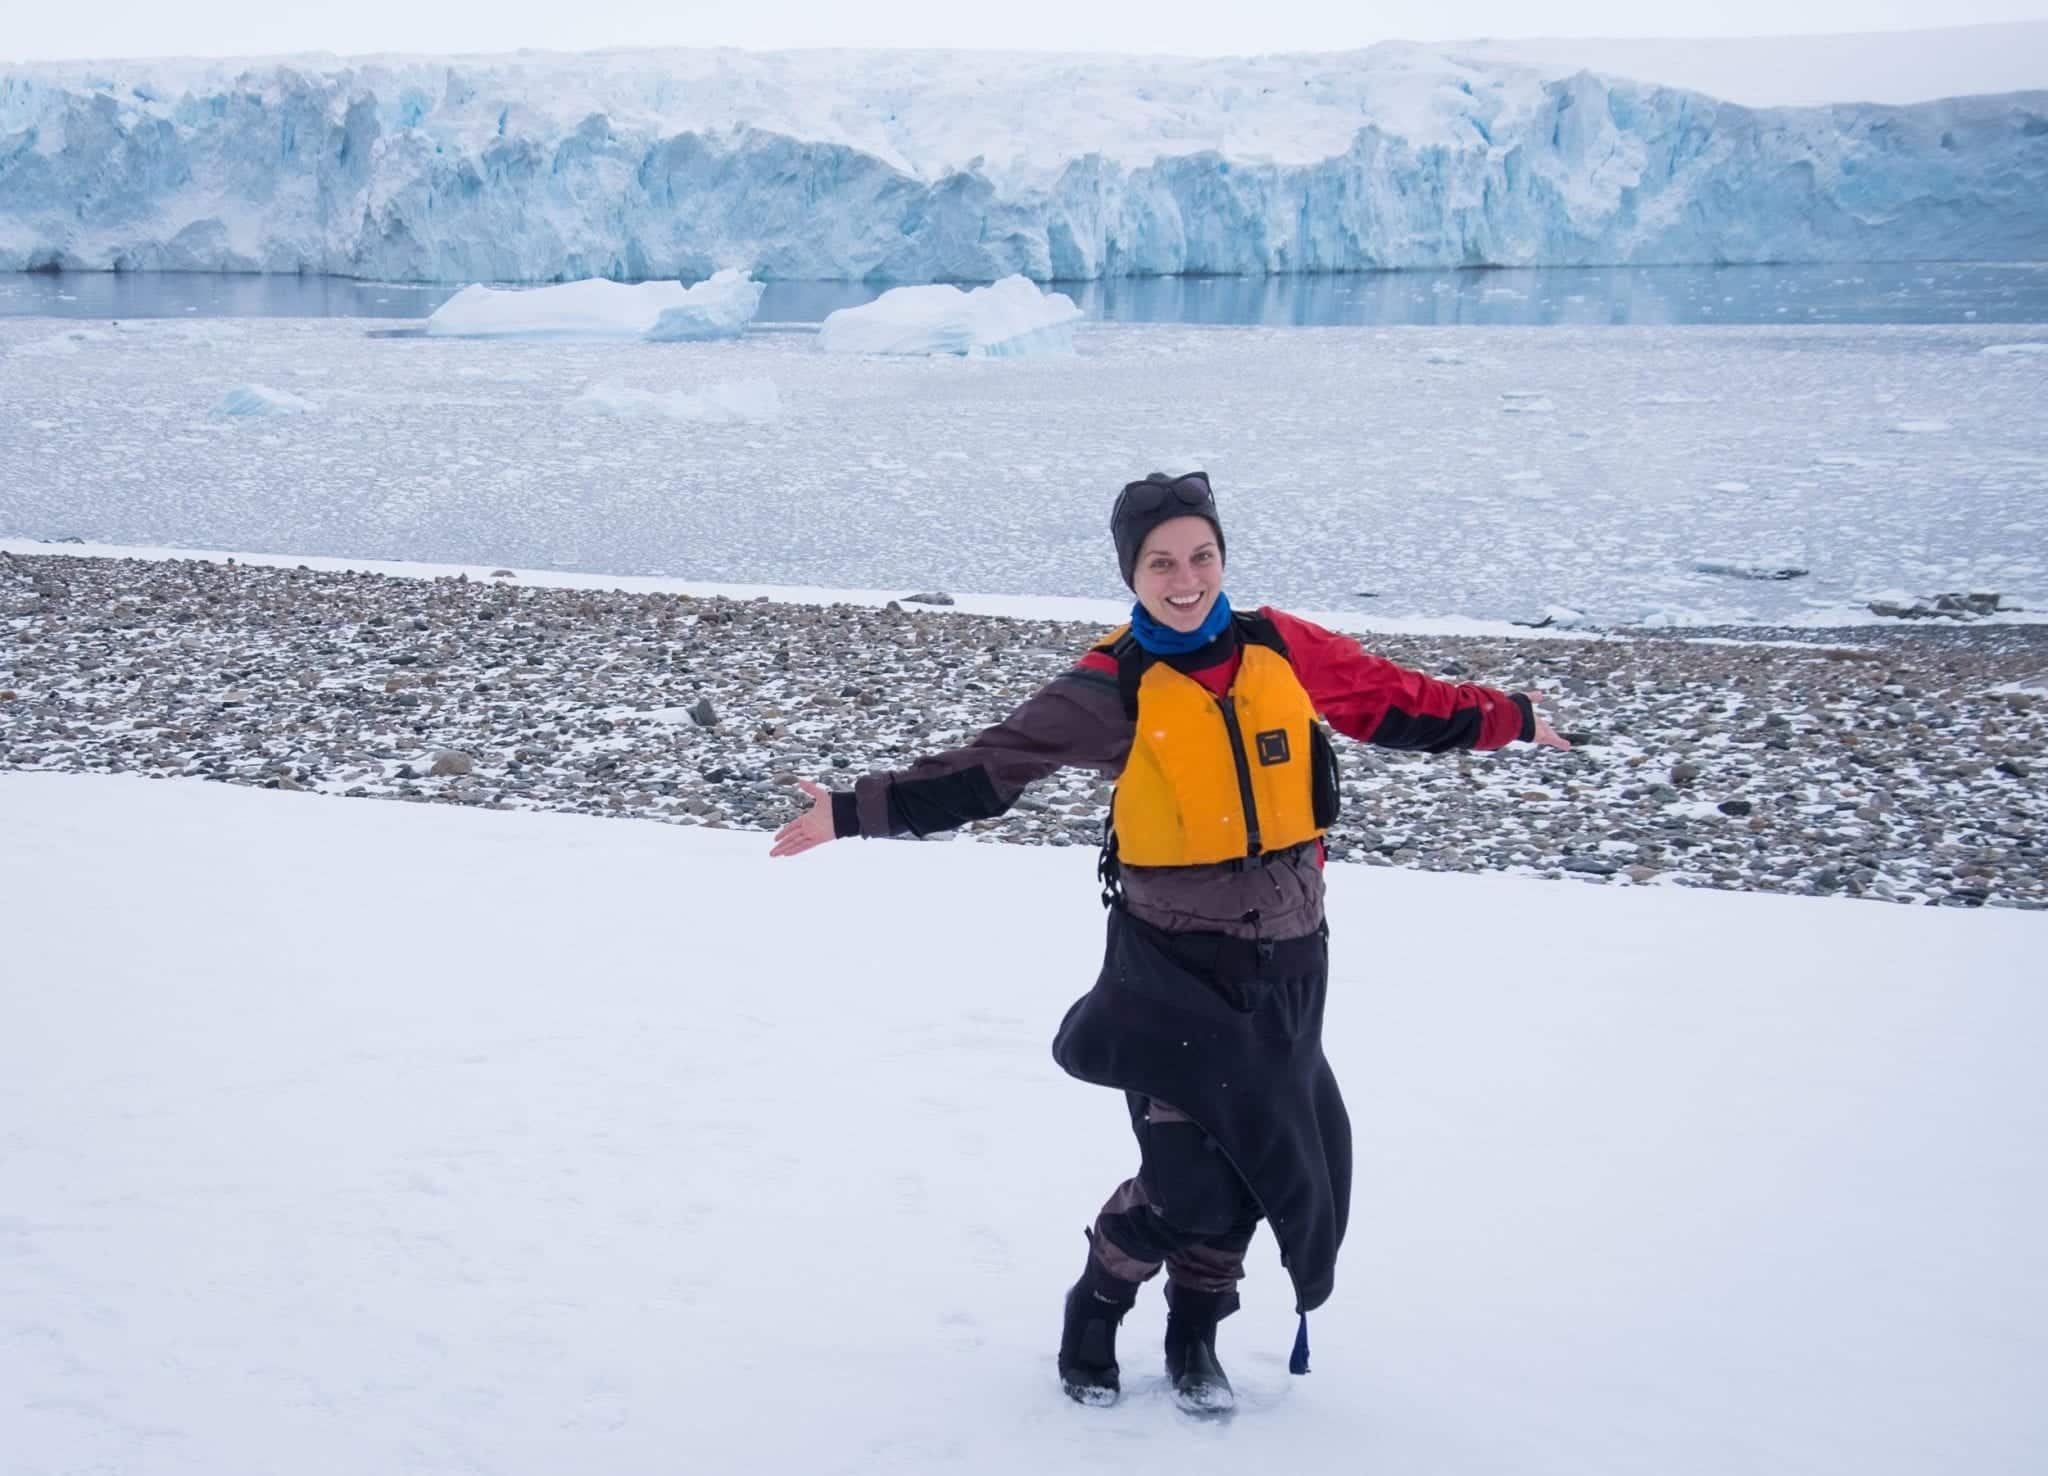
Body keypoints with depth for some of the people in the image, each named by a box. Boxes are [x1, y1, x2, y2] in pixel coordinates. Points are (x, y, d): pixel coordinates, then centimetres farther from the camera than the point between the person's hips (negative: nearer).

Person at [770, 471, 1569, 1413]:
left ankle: (1194, 1336, 34)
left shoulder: (1282, 649, 0)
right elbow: (983, 772, -11)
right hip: (1172, 965, -4)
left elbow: (1389, 701, 13)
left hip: (1284, 962, 4)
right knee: (1190, 1178, -10)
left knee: (1255, 1161, 11)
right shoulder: (1110, 689, -10)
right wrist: (856, 812, -19)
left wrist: (1507, 720, 22)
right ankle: (1093, 1320, 18)